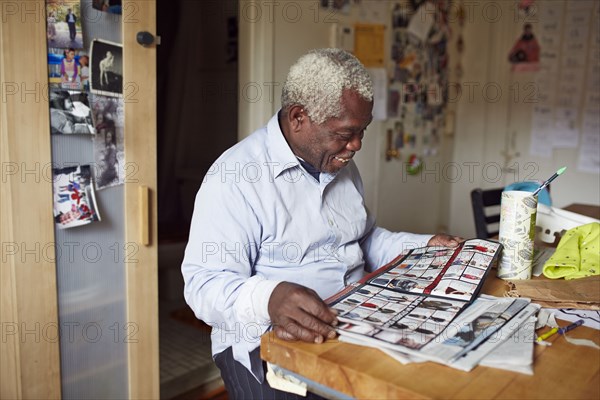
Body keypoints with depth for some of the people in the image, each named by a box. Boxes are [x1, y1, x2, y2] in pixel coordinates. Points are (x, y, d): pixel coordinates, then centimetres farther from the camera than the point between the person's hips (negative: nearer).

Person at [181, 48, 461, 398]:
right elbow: (205, 282, -20)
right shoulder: (235, 176, -15)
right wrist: (268, 299, -40)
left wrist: (424, 248, 8)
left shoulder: (341, 164, 11)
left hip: (354, 325, 7)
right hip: (268, 342, -6)